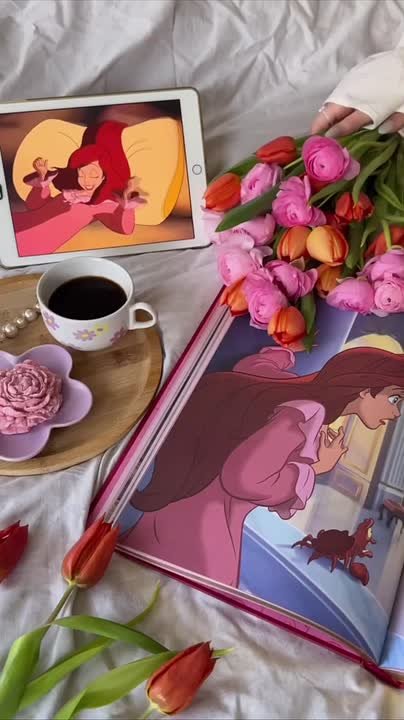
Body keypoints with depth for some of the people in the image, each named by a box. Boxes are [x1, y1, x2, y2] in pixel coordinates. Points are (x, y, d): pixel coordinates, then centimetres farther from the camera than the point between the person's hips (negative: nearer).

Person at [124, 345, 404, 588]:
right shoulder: (309, 413, -25)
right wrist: (316, 467, -20)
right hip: (202, 518, -9)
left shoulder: (303, 388, 0)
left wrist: (281, 354, 43)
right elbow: (244, 479, -36)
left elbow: (249, 367, 21)